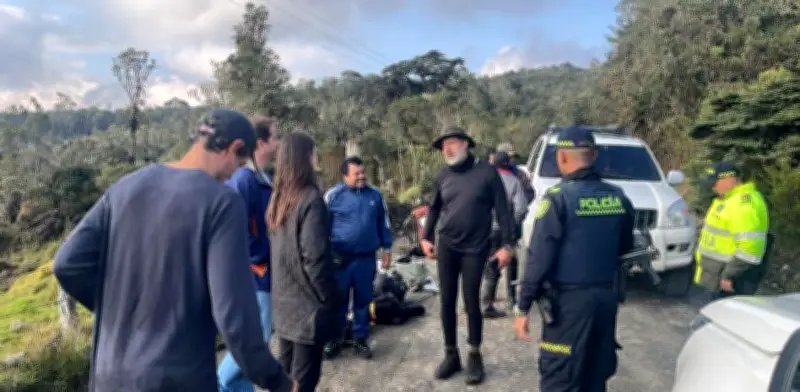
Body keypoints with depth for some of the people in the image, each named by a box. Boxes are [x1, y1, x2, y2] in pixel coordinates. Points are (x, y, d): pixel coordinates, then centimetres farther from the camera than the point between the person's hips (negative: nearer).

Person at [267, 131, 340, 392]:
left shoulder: (278, 199, 6)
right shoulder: (310, 199, -18)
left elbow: (277, 251, 10)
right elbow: (315, 258, -20)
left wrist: (282, 288, 14)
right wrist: (329, 299, -10)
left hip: (283, 301, 8)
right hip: (308, 304, -8)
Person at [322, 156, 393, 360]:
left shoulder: (375, 195, 4)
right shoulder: (333, 195, -4)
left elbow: (384, 224, 14)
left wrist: (387, 248, 13)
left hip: (366, 258, 2)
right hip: (340, 258, -2)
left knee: (363, 300, 11)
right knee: (338, 301, 7)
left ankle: (360, 339, 24)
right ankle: (334, 339, 21)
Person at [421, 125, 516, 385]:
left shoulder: (486, 172, -8)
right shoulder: (442, 176, 3)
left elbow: (502, 210, -6)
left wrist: (507, 244, -9)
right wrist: (426, 237, 8)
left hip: (475, 248, -3)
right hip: (446, 246, 4)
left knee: (471, 302, 2)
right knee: (447, 302, 7)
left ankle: (474, 356, 20)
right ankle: (451, 355, 22)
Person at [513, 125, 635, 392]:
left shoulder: (558, 198, -13)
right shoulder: (618, 198, 5)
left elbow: (539, 258, -15)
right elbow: (625, 250, 15)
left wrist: (523, 307, -10)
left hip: (569, 300, -6)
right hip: (607, 297, 6)